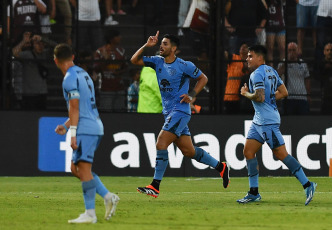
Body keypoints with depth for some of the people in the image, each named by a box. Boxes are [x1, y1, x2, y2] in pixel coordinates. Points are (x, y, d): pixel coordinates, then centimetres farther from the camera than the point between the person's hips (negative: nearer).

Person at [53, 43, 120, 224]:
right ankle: (108, 197, 7)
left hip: (85, 129, -10)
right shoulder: (83, 74, 19)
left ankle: (90, 214, -13)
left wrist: (73, 133, -17)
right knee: (75, 168, 14)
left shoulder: (70, 79, -10)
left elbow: (75, 108, -16)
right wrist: (66, 126, 28)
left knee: (83, 169, -10)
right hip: (95, 126, 10)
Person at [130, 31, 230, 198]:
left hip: (180, 111, -7)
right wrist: (146, 46, -4)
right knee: (188, 151, 11)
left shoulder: (184, 66, -8)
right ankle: (220, 167, 27)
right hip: (168, 113, 7)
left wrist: (192, 95, -9)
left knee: (161, 144, -17)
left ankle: (155, 186, -16)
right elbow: (134, 60, 7)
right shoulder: (157, 61, 8)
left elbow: (203, 78, 3)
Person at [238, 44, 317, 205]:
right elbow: (284, 93, 17)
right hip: (259, 120, 11)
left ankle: (307, 185, -6)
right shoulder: (271, 71, 15)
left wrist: (246, 94, -8)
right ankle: (254, 193, 9)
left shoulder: (257, 74, -15)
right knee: (248, 151, 8)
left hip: (268, 121, -11)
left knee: (281, 154, -8)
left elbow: (259, 97, -25)